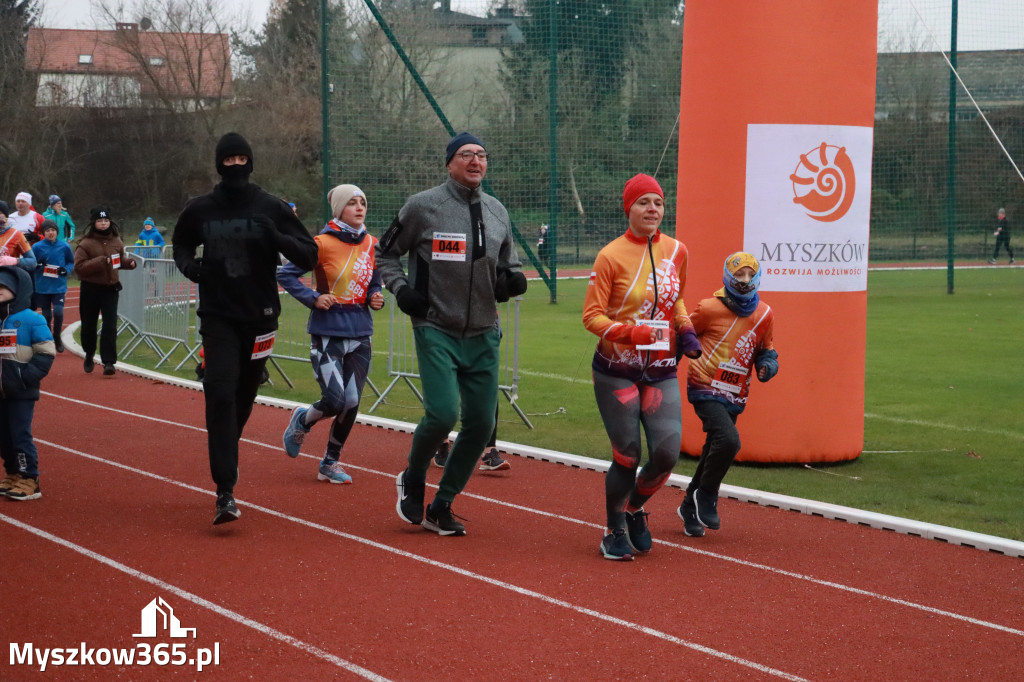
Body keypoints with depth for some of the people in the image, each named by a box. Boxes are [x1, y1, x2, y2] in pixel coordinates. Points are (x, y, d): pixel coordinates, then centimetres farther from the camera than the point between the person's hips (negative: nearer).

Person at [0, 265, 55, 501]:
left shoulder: (31, 320, -10)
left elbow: (46, 353, -11)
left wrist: (27, 377, -18)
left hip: (21, 392, -6)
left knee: (21, 435, -6)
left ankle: (29, 481, 1)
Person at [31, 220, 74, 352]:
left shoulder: (64, 246, -1)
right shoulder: (37, 247, -2)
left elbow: (71, 262, 11)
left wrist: (66, 269, -9)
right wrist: (37, 265, -17)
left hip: (59, 287, -1)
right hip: (42, 287, 1)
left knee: (58, 312, -14)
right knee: (46, 315, 7)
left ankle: (57, 337, 9)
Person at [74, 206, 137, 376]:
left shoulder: (116, 241, 5)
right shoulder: (86, 243, -9)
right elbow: (79, 266, -16)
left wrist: (129, 262, 0)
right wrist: (100, 262, -24)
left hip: (111, 288, 2)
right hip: (90, 289, -2)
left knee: (110, 325, -8)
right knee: (89, 325, 12)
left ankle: (108, 362, -7)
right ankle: (89, 355, 36)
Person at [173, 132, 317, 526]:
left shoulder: (271, 208, -1)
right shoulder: (200, 210, 2)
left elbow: (310, 256, -1)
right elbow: (180, 243, 22)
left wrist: (277, 238, -19)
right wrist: (187, 264, 0)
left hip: (260, 316, 1)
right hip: (218, 317, -1)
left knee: (244, 396, 13)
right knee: (220, 394, -15)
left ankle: (227, 453, 43)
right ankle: (225, 491, -18)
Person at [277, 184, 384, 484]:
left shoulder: (372, 245, 7)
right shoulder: (323, 243, -10)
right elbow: (286, 274, -5)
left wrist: (375, 298, 1)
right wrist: (313, 298, -14)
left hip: (360, 335, 5)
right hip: (327, 333, -5)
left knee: (351, 404, 4)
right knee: (335, 401, -12)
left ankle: (330, 462, 22)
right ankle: (301, 420, 22)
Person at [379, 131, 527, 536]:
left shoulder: (497, 213, 10)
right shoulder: (423, 207, -4)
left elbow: (507, 264, 23)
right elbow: (385, 253, 7)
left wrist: (512, 280, 0)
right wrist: (401, 289, -9)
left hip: (483, 335, 5)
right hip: (436, 331, -5)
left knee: (480, 423, 3)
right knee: (442, 414, -18)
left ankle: (441, 508, 19)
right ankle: (412, 480, 13)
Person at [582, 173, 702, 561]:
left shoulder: (676, 252, 6)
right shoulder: (611, 256, -9)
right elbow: (592, 316, -10)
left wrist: (684, 330, 5)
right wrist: (630, 332, -24)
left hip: (662, 372, 4)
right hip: (617, 372, -4)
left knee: (667, 453, -8)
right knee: (627, 456, -2)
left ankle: (634, 508, 23)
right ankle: (615, 532, 21)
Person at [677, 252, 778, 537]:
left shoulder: (764, 315, 4)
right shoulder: (710, 309, -11)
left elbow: (765, 349, 18)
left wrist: (768, 364, -4)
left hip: (735, 396, 6)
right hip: (706, 388, -6)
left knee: (714, 454, 12)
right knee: (728, 441, -24)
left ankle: (690, 509, 29)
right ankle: (705, 498, -3)